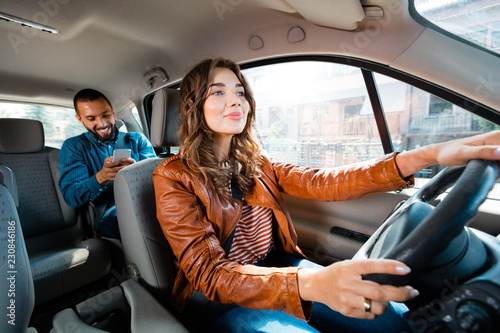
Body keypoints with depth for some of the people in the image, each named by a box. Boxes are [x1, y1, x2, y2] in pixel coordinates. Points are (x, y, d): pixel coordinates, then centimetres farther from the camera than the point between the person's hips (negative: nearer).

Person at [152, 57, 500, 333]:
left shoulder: (253, 162, 2)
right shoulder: (173, 177, -13)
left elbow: (321, 183, -12)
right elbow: (208, 274, -23)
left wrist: (426, 156, -24)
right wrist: (310, 283, -40)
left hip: (276, 270, 4)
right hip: (218, 298, -3)